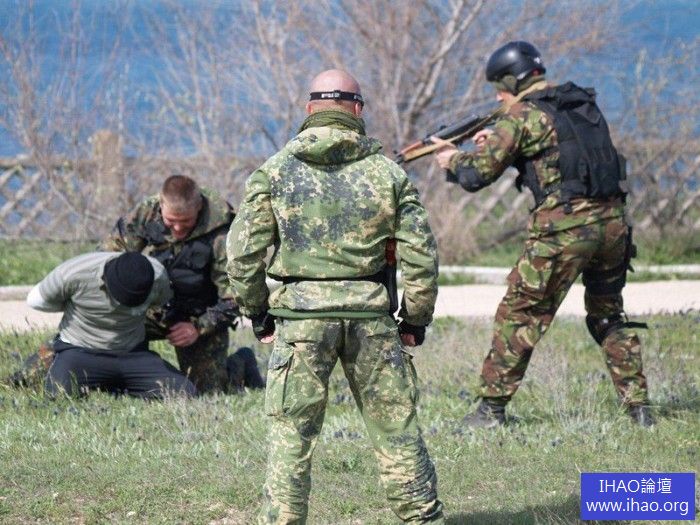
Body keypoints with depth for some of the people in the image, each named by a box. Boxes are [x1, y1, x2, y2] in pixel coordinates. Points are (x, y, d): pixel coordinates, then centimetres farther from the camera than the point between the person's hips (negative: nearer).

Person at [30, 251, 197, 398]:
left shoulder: (157, 275, -16)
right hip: (80, 350, -2)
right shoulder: (75, 273, -23)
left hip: (133, 354, 2)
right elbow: (35, 300, -3)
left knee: (186, 394, -18)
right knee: (60, 394, -35)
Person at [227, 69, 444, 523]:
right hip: (371, 316, 1)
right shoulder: (387, 172, 3)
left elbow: (244, 251, -1)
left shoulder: (275, 171, 1)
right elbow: (421, 253, 1)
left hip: (302, 316, -1)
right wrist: (416, 321, 10)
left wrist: (258, 313, 11)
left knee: (291, 435, 4)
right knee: (397, 430, 9)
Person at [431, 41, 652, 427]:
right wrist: (497, 141, 27)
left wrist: (453, 158, 20)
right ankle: (638, 406, 16)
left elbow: (475, 176, -1)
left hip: (563, 226, -6)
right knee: (609, 315, 20)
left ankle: (492, 407, 5)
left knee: (519, 315, 4)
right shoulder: (583, 103, 17)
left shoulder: (521, 116, -3)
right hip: (613, 221, 6)